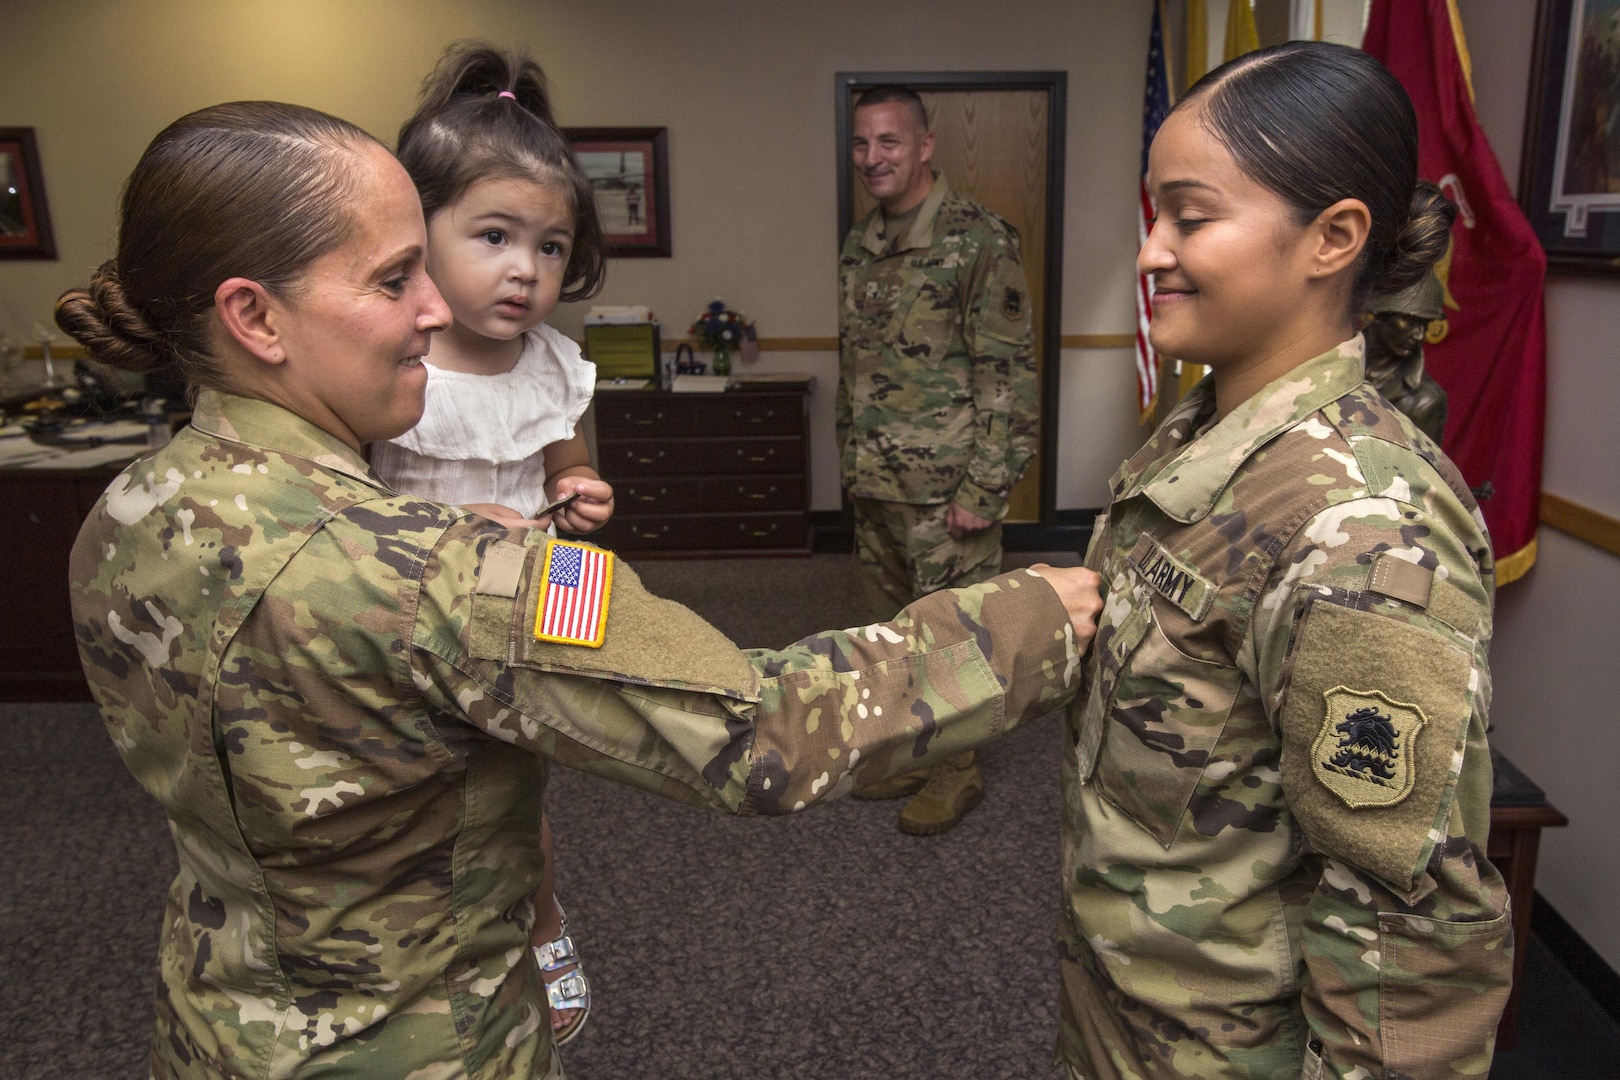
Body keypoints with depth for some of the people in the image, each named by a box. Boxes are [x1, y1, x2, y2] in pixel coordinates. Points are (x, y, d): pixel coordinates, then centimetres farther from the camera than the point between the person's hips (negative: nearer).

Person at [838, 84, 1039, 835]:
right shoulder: (859, 245, 10)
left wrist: (984, 488, -18)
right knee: (894, 624, 17)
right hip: (873, 483, 7)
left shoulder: (979, 239, -13)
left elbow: (1009, 373, -15)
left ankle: (957, 768, 22)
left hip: (944, 486, -7)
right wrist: (851, 462, 17)